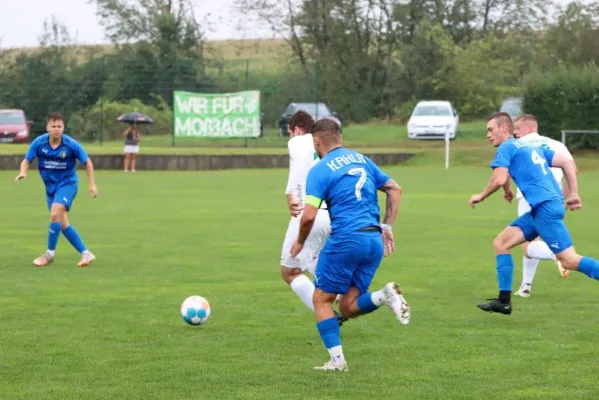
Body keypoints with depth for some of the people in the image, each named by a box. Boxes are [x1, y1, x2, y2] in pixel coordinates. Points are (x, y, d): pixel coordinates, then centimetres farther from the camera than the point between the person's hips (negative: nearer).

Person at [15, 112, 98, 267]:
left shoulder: (71, 144, -16)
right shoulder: (39, 143, -12)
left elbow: (87, 162, -3)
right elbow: (27, 160, -2)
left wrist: (92, 183, -5)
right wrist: (23, 172, -24)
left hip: (67, 183, -4)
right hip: (50, 186, 4)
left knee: (55, 214, -24)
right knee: (62, 224, 4)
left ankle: (50, 253, -8)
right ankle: (85, 253, 14)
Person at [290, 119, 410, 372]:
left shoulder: (319, 170, -4)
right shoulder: (361, 159, 17)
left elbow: (309, 216, -12)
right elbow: (395, 190, 17)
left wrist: (300, 242, 6)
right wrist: (387, 226, 17)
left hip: (346, 239, -6)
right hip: (375, 240, 6)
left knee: (322, 299, 10)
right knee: (348, 308, 12)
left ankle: (337, 360, 0)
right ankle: (385, 295, -16)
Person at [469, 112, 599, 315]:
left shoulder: (506, 147, 0)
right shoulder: (532, 147, 24)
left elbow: (499, 179, -12)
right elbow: (567, 162, 19)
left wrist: (480, 197, 6)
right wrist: (574, 194, 16)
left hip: (545, 207, -10)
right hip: (541, 208, 10)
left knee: (569, 260, -12)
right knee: (501, 243, 11)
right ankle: (504, 301, 10)